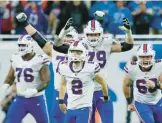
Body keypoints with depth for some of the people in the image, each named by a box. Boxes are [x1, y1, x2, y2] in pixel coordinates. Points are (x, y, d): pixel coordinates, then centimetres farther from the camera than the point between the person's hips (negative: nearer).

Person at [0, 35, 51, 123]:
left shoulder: (40, 61, -14)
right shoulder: (16, 59, 2)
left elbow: (46, 82, -16)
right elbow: (10, 77, 13)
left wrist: (34, 91, -31)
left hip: (36, 100, -4)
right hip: (20, 99, 4)